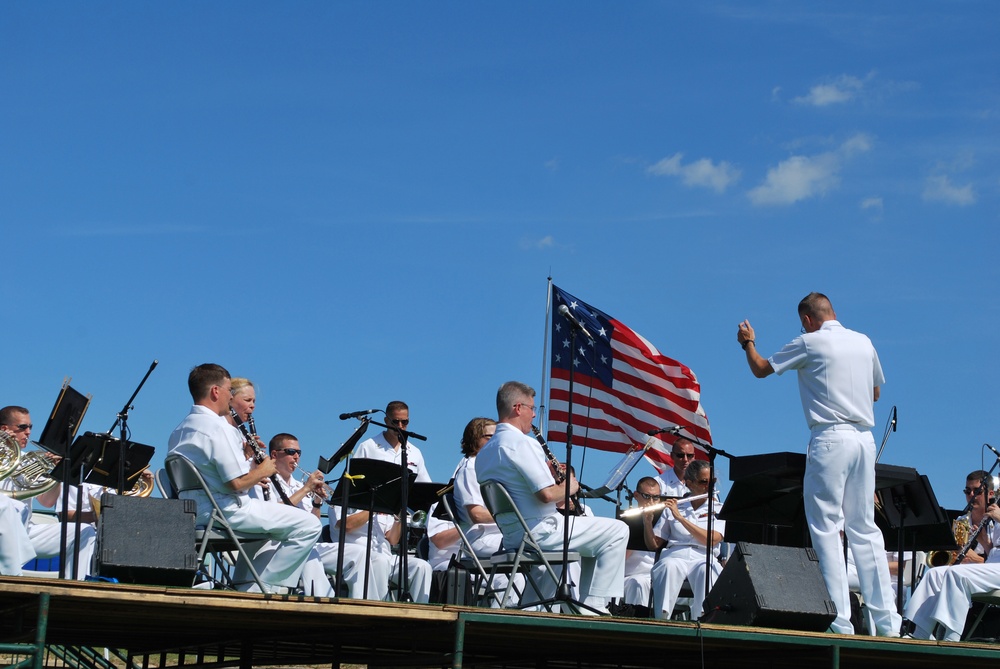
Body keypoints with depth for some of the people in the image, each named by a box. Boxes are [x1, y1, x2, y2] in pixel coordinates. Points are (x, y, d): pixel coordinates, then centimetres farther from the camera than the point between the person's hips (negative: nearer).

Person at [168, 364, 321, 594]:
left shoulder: (179, 430, 12)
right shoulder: (219, 428, -16)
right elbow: (237, 483, -22)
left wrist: (243, 453, 17)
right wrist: (261, 471, -3)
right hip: (226, 512, -10)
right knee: (308, 525, -11)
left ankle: (245, 588, 26)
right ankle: (264, 588, -5)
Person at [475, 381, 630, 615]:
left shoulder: (484, 453, 12)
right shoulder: (522, 443, -17)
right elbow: (546, 494, -24)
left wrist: (546, 472, 16)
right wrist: (568, 486, -5)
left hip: (512, 535, 10)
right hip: (541, 532, -10)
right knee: (618, 531, -5)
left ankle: (584, 602, 26)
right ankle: (595, 604, -5)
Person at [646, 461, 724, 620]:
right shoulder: (673, 508, 17)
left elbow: (711, 540, -6)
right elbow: (653, 545, 14)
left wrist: (680, 518, -12)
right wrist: (647, 521, -6)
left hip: (703, 559, 0)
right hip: (674, 556, 1)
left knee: (706, 571, -38)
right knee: (669, 566, -37)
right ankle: (662, 619, -41)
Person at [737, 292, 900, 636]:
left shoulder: (810, 343, -3)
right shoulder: (864, 342, 13)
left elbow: (761, 369, 8)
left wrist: (749, 343, 26)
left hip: (830, 438, -6)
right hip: (864, 437, 6)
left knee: (826, 528, -3)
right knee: (864, 528, 10)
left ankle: (839, 622, -8)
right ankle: (887, 620, 8)